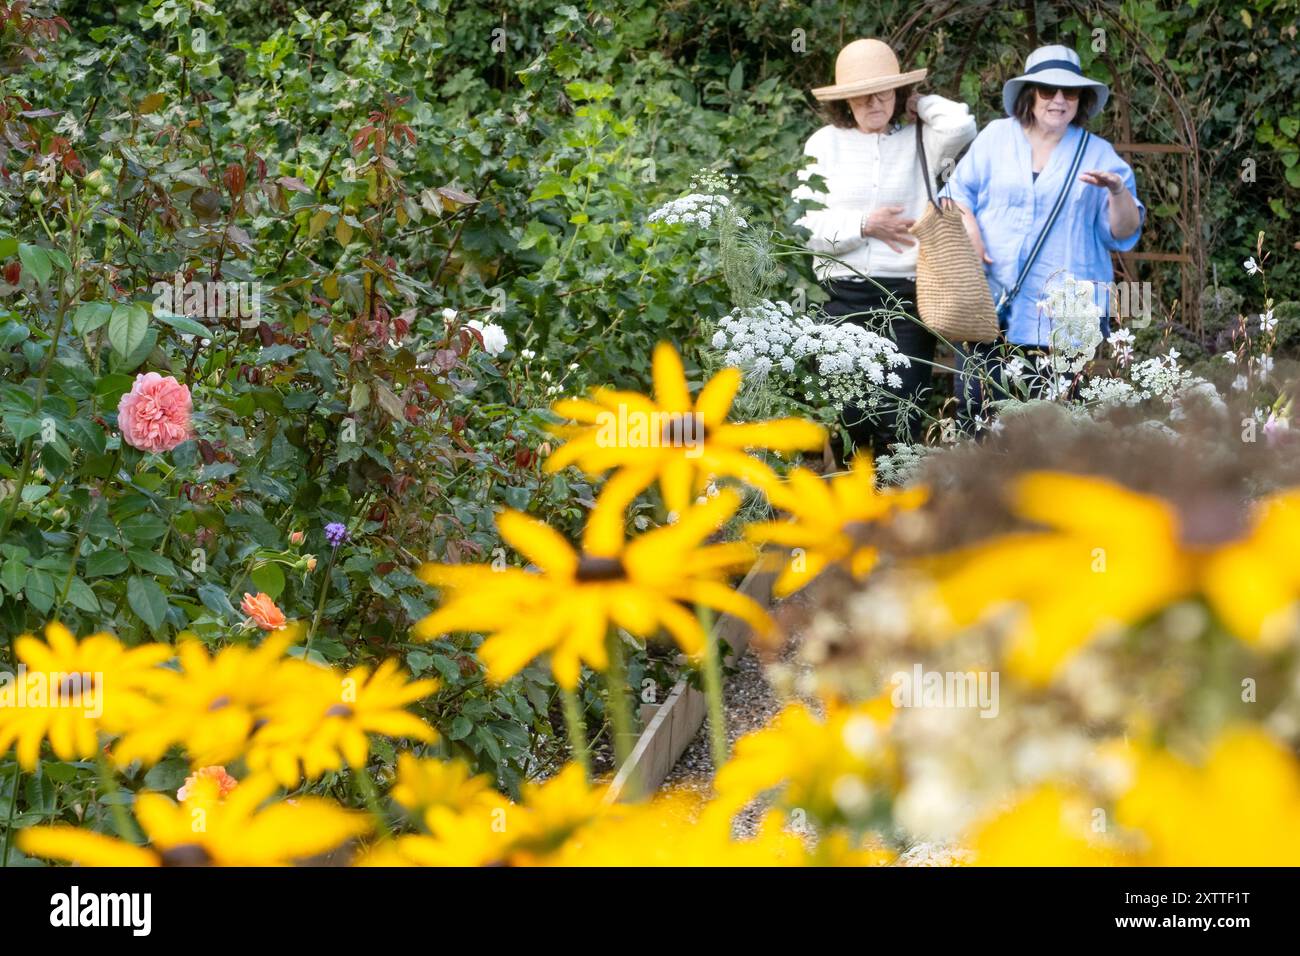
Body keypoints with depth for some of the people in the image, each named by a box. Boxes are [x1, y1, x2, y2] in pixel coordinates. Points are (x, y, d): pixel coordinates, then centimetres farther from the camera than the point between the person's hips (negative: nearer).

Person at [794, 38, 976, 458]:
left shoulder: (919, 140, 8)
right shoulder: (825, 144, 10)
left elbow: (960, 124, -16)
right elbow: (806, 227, 4)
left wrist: (918, 104, 2)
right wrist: (864, 226, -7)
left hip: (907, 296, -1)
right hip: (844, 297, 1)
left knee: (899, 420, -8)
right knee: (850, 418, -2)